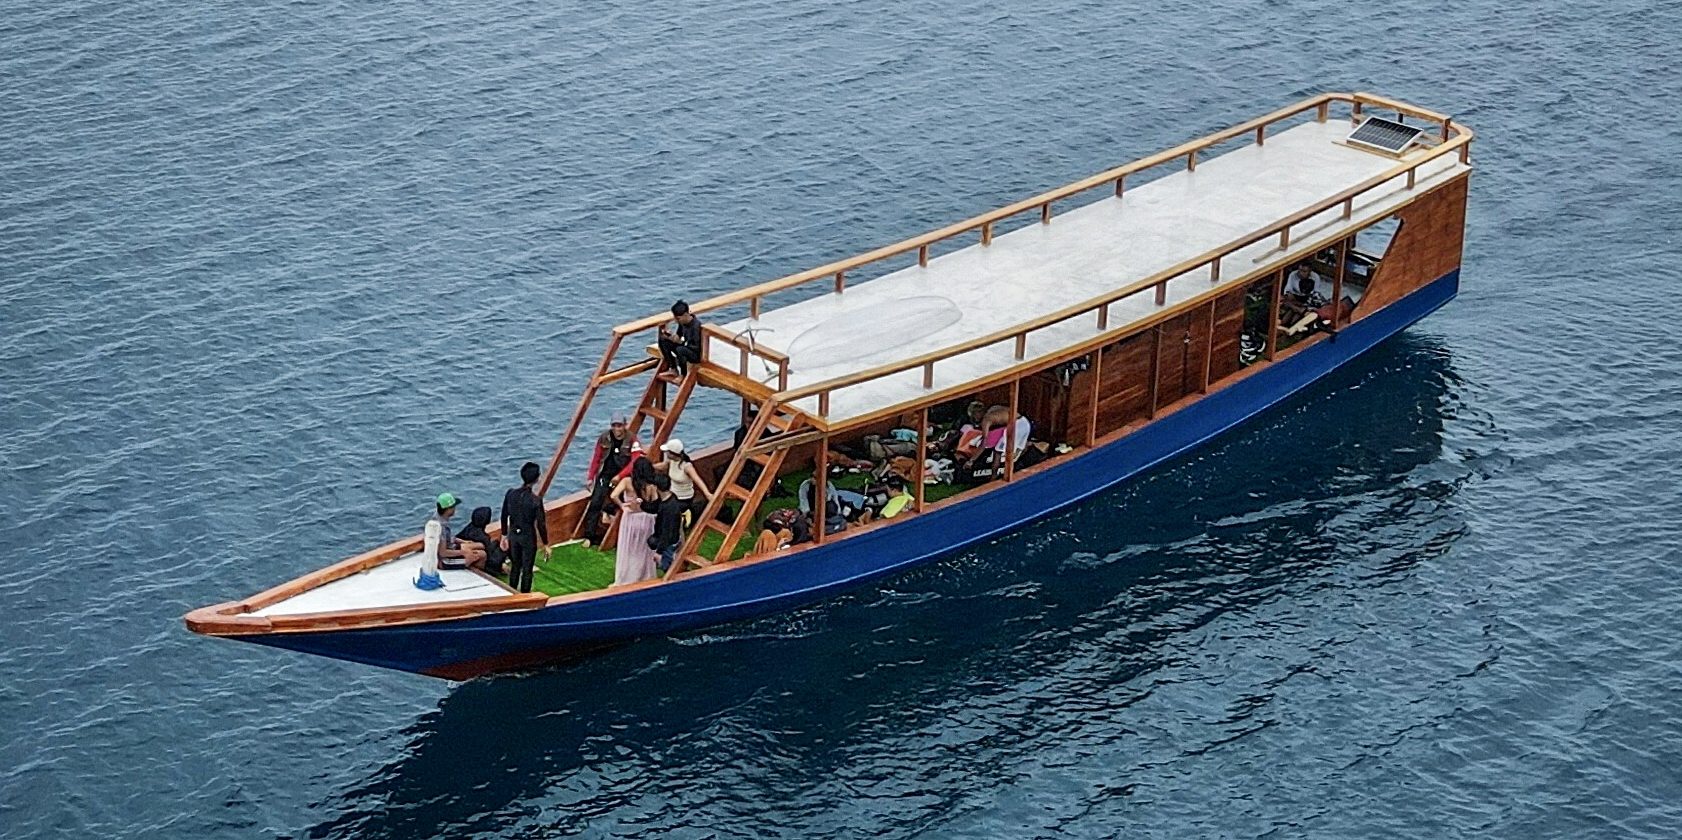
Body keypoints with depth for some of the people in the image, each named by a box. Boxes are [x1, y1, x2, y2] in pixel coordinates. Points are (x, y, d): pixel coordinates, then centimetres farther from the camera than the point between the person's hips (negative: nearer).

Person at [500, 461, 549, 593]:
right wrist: (545, 544, -4)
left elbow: (504, 516, 1)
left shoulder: (510, 493, -10)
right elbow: (541, 524, -16)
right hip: (528, 537, -5)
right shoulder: (536, 500, -23)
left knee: (514, 567, 22)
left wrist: (504, 535, 15)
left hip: (513, 534, 5)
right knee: (527, 570, 11)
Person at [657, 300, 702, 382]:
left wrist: (681, 342, -32)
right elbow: (678, 336, 9)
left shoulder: (696, 325, -27)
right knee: (663, 341, -1)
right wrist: (669, 337, -13)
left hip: (697, 354, -9)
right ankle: (673, 370, 3)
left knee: (680, 349, -37)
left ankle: (683, 375, -14)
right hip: (686, 347, 9)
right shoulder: (682, 322, -3)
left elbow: (697, 347, -27)